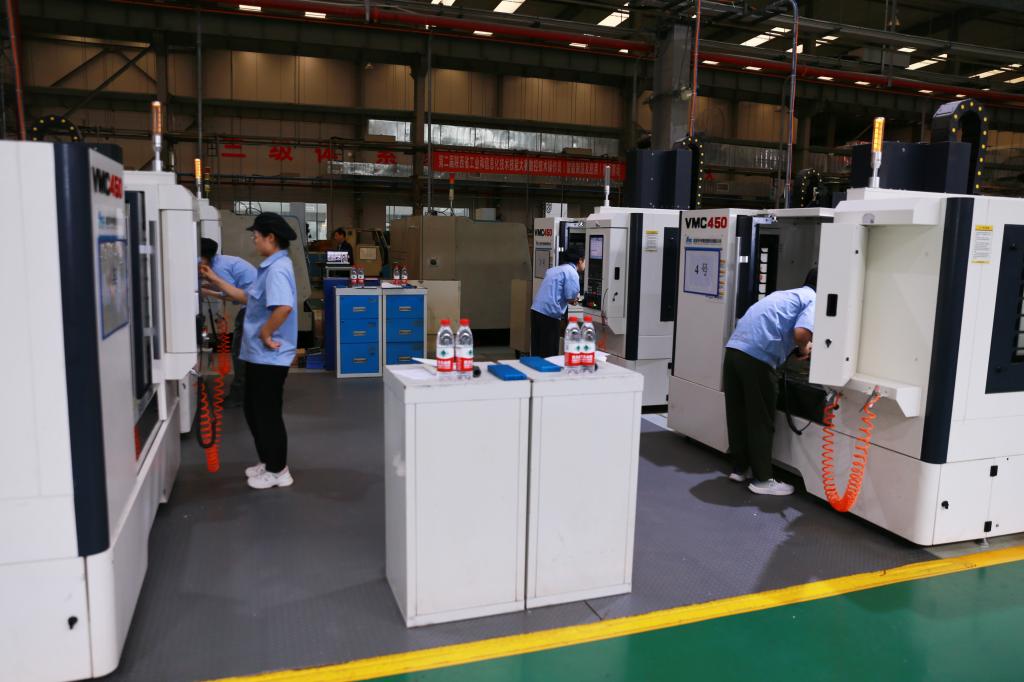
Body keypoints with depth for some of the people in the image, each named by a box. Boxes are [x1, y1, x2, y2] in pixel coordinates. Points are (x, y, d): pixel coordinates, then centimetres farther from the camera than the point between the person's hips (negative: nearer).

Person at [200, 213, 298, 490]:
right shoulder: (270, 267, 14)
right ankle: (268, 463, 33)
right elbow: (247, 297, 22)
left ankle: (278, 471, 16)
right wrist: (216, 280, 20)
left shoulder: (277, 269, -21)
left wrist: (265, 334, -23)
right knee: (255, 411, 20)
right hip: (258, 354, 11)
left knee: (268, 414, 2)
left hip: (269, 356, -11)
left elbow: (284, 307, -35)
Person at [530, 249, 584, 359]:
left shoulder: (553, 270, 23)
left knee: (537, 352, 12)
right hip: (550, 314, -8)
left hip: (536, 310, 8)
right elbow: (571, 298, -10)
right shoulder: (572, 272, -3)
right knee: (549, 354, -2)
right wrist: (576, 297, 11)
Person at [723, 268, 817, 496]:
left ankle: (740, 468, 29)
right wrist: (804, 349, 6)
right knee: (761, 421, 4)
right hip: (757, 357, -8)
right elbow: (801, 332, -15)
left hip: (734, 349, 8)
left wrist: (801, 346, 30)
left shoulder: (786, 294, 29)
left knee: (738, 414, 16)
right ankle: (762, 479, 13)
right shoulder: (814, 300, 3)